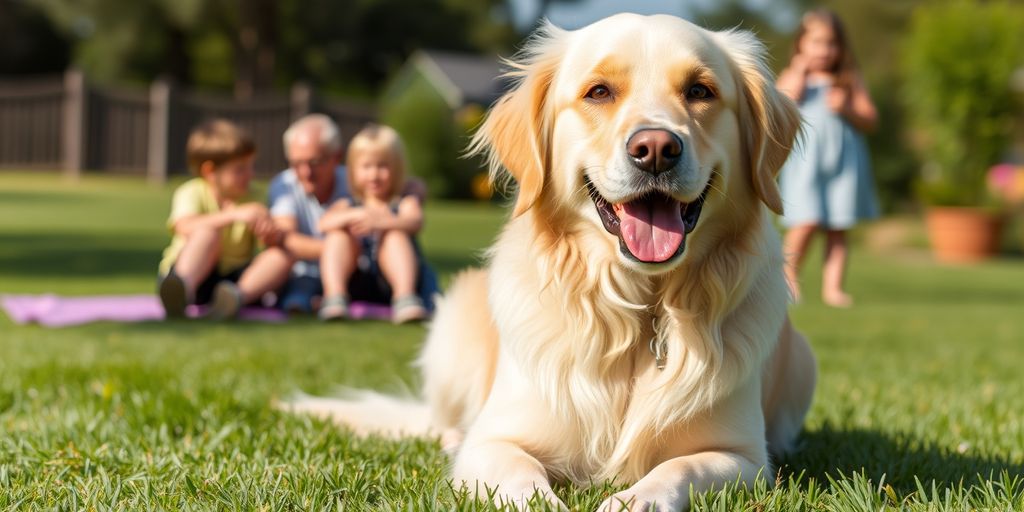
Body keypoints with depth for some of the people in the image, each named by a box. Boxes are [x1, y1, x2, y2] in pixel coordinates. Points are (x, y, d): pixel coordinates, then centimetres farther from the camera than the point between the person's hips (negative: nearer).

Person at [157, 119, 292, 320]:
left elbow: (275, 241, -1)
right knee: (208, 232, -32)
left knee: (282, 256, -19)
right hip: (195, 273, -4)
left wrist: (272, 235, -26)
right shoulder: (192, 193, -4)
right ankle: (182, 289, -62)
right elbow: (186, 228, -27)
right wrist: (235, 215, -38)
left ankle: (237, 295, -46)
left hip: (234, 278, 4)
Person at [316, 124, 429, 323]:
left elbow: (415, 222, -15)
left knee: (396, 235, -24)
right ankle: (334, 296, -36)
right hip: (356, 282, 2)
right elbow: (324, 223, -6)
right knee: (338, 234, -15)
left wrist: (380, 221, -36)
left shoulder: (405, 203, 11)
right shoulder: (347, 206, 17)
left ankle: (405, 297, -43)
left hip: (390, 279, -2)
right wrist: (356, 215, -27)